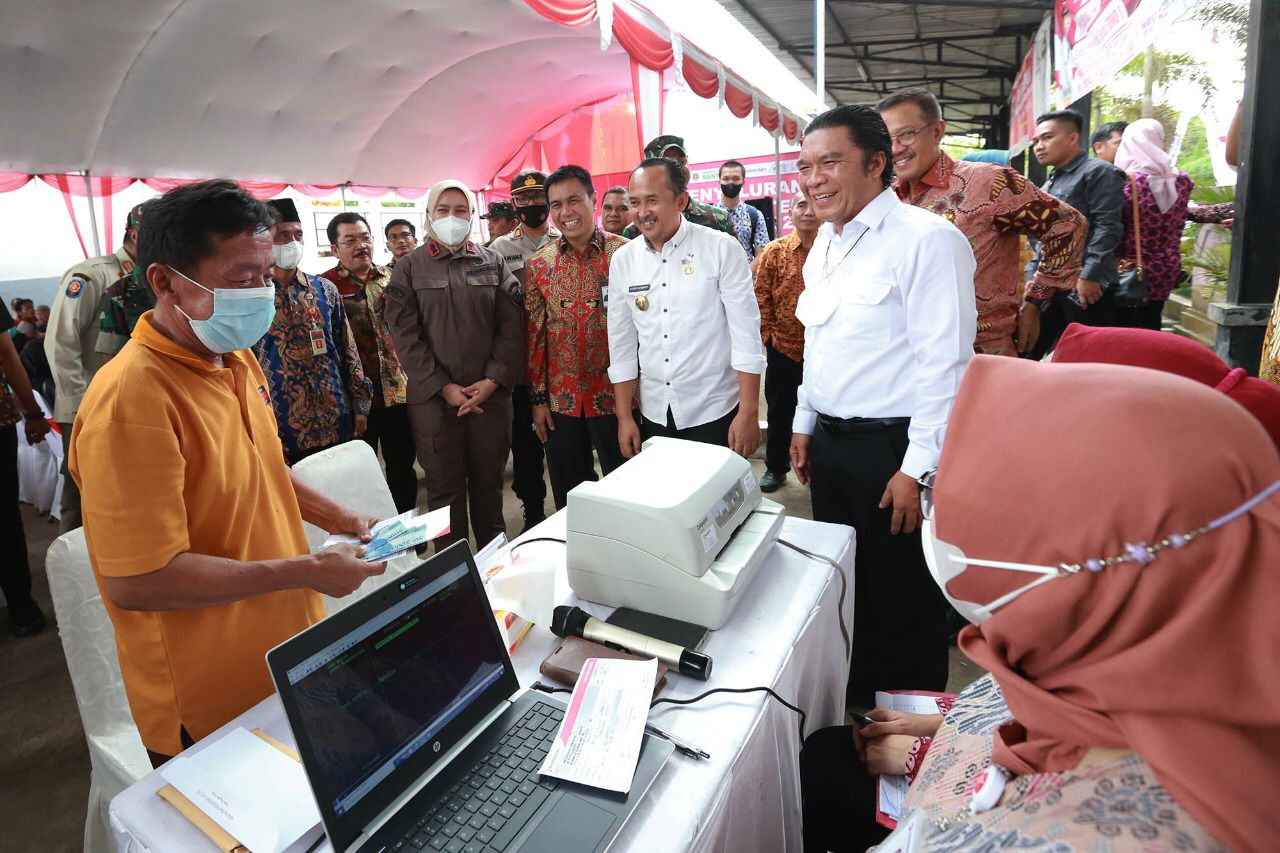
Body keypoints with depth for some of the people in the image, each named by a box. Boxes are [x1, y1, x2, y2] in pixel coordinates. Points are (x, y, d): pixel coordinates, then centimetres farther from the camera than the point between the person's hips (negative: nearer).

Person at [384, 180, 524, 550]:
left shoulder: (493, 262, 9)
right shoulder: (409, 267, 4)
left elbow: (511, 324, 3)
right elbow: (405, 335, -2)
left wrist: (493, 380, -8)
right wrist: (443, 387, -10)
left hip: (490, 394, 1)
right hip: (433, 398, -1)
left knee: (489, 480, 11)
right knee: (444, 487, 5)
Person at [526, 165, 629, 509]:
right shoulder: (539, 264, 4)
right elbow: (535, 334, 6)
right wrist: (538, 398, 5)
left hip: (614, 395, -2)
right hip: (561, 399, 3)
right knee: (568, 496, 15)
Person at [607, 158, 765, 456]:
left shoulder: (722, 248, -8)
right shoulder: (622, 260, 2)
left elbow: (746, 334, -9)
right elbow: (621, 343, 6)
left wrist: (749, 414, -13)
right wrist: (624, 418, 4)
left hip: (715, 413, -3)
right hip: (654, 416, 3)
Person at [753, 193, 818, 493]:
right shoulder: (774, 251, -1)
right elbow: (761, 295, 1)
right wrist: (767, 334, -3)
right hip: (783, 347, 0)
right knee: (779, 411, 11)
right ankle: (775, 467, 27)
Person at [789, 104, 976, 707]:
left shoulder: (926, 239, -15)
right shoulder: (824, 244, 11)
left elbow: (945, 362, -19)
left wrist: (918, 468, -20)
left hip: (892, 447, -8)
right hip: (829, 441, 8)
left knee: (902, 596, 8)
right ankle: (854, 708, 43)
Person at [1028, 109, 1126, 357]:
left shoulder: (1098, 172, -4)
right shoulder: (1050, 184, 22)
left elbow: (1107, 227, -14)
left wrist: (1089, 276, -20)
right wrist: (1033, 274, 17)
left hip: (1084, 286, -8)